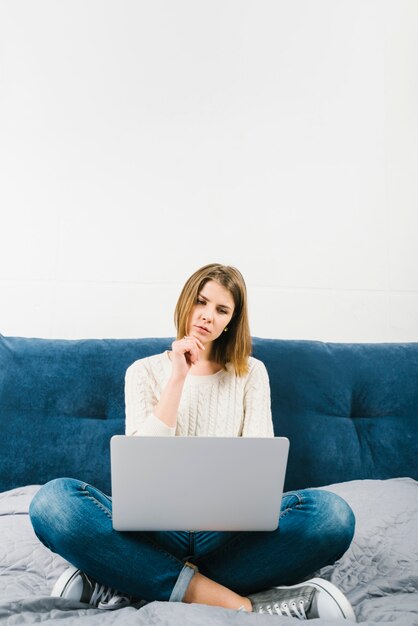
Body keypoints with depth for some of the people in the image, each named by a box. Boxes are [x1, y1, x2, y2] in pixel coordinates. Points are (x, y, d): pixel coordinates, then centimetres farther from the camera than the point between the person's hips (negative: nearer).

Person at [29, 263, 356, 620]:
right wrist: (177, 378, -11)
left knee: (332, 513, -29)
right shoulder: (145, 371, 8)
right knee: (54, 499, -28)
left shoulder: (251, 372, 10)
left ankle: (128, 587, -24)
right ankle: (236, 602, -27)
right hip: (157, 526, 0)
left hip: (228, 532, 1)